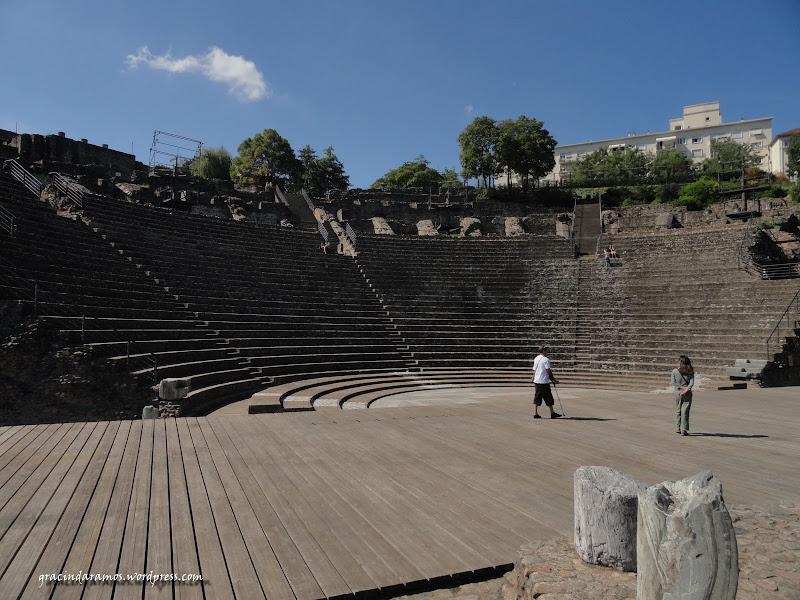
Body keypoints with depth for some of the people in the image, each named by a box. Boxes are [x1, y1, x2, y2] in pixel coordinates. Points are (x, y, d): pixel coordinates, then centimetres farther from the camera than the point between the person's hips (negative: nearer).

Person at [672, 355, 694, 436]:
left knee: (678, 410, 15)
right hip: (687, 394, 0)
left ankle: (678, 428, 22)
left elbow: (673, 382, -8)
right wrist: (686, 389, -14)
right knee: (685, 411, 2)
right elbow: (691, 383, -10)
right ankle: (684, 430, 0)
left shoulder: (675, 371, -4)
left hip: (677, 392, 0)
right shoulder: (690, 371, -2)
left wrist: (682, 387, -7)